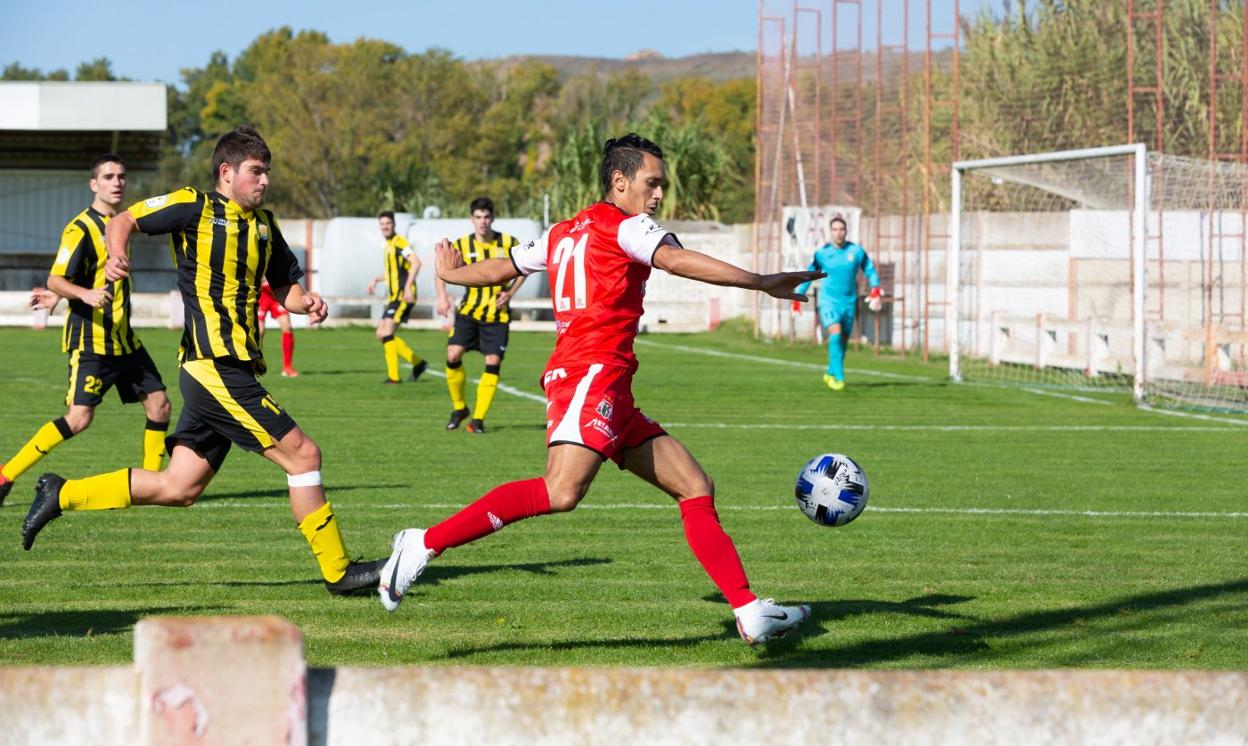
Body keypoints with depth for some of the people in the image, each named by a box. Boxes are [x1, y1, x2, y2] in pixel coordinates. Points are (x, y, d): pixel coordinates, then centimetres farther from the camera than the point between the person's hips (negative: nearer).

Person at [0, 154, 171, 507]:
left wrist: (58, 296, 15)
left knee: (159, 404, 2)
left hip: (124, 340, 8)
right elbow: (56, 279, -20)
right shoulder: (81, 229, -13)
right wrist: (84, 294, -39)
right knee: (79, 417, -16)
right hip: (91, 341, -8)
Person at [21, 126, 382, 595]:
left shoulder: (263, 224, 15)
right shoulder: (194, 207, -6)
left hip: (233, 371, 9)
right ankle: (337, 571, -1)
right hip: (216, 368, -8)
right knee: (302, 453, -9)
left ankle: (62, 494, 18)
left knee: (179, 488, 9)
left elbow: (283, 287, 23)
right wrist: (117, 255, -18)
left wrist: (306, 303, 1)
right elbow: (125, 219, 3)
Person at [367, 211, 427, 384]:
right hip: (393, 297, 10)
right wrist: (376, 279, 17)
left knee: (386, 333, -17)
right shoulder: (388, 245, 19)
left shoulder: (399, 243, -11)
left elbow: (416, 262, -24)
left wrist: (408, 287, -31)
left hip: (403, 296, -10)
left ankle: (393, 376, -15)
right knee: (381, 335, 11)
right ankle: (418, 363, 19)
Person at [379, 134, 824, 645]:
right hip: (593, 372, -11)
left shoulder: (564, 233, 25)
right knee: (562, 492, -28)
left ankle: (750, 613, -1)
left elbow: (502, 267, 35)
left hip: (612, 399, 11)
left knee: (695, 487, 6)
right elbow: (677, 260, -16)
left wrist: (453, 274, 56)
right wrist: (762, 282, -18)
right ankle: (425, 544, -23)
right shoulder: (622, 225, 1)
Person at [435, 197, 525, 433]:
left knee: (493, 362, -8)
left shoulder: (508, 243, -3)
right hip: (469, 310, 0)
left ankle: (478, 418, 2)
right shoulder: (462, 245, -3)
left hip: (497, 314, 0)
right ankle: (459, 407, 8)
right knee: (453, 354, -14)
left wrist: (510, 292, -4)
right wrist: (442, 297, -11)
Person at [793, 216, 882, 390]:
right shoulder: (821, 253, -5)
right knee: (835, 335, -21)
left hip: (849, 302, 3)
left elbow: (870, 271, 9)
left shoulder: (856, 251, -3)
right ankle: (838, 377, -19)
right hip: (828, 300, -3)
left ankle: (831, 373, 32)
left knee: (843, 341, 10)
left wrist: (875, 291, -4)